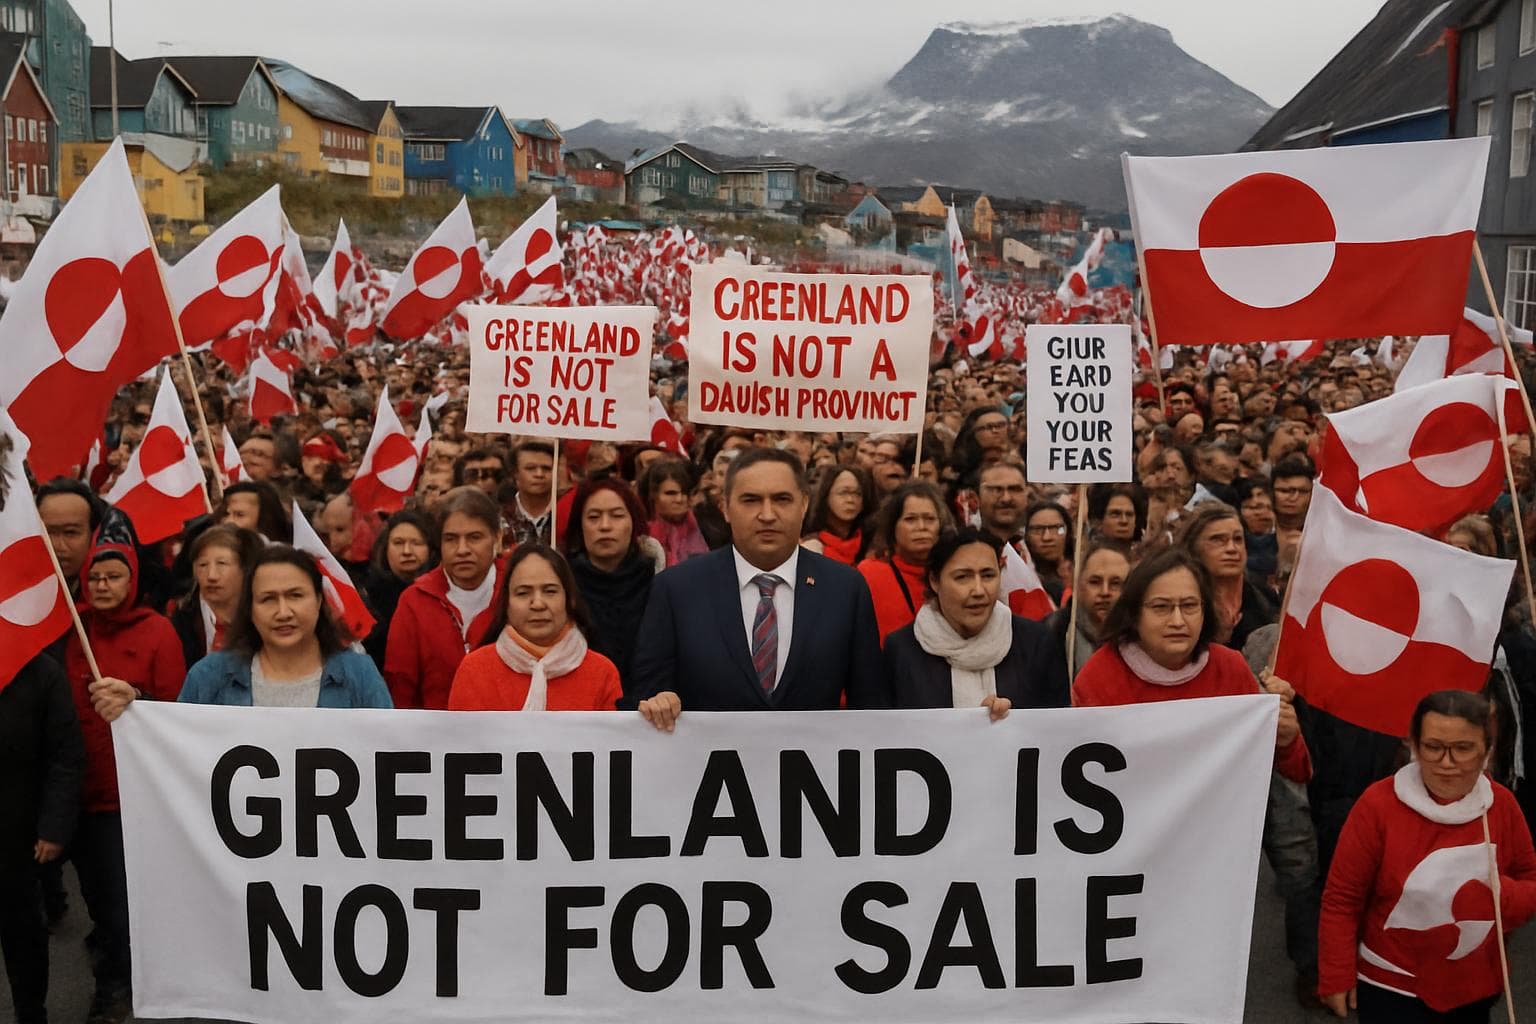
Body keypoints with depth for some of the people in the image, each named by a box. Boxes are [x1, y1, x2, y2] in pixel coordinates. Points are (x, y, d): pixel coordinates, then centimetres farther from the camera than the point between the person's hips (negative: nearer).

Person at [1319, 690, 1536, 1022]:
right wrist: (1336, 977, -10)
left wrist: (1505, 896, -17)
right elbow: (1342, 898, -13)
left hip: (1477, 986, 4)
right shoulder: (1379, 804, -20)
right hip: (1390, 987, -4)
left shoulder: (1502, 804, -8)